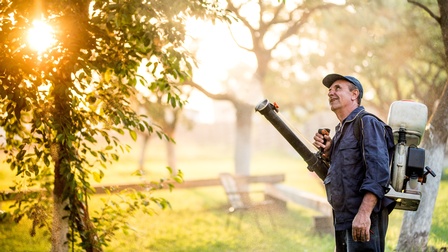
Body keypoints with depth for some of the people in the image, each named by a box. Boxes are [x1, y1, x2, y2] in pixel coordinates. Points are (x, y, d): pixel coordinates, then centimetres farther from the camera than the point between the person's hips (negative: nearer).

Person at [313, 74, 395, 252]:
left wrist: (364, 213, -30)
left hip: (364, 219, -9)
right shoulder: (341, 130, 18)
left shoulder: (367, 123, -9)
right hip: (343, 220, 10)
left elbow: (378, 171, -21)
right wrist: (328, 152, 5)